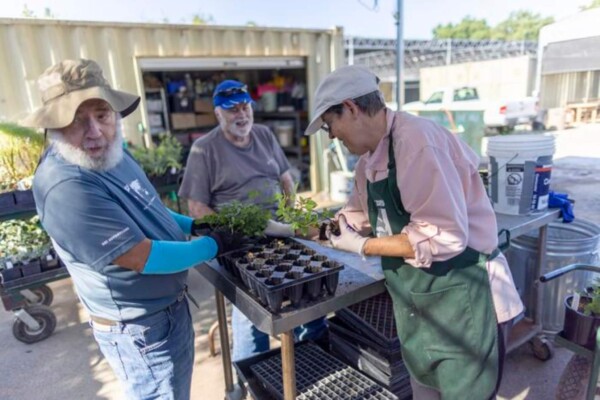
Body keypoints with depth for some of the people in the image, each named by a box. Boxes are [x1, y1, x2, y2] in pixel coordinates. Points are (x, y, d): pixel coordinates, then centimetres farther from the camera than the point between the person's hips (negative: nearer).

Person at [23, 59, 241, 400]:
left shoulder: (111, 154, -1)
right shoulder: (66, 189, -31)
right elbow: (142, 258, -28)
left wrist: (195, 225, 2)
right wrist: (213, 245, -16)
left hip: (168, 306, 9)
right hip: (141, 327, -8)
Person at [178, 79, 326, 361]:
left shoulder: (264, 135, 9)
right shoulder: (204, 149, -8)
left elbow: (285, 178, 18)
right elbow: (196, 208, -10)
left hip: (280, 234, 6)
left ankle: (315, 345, 37)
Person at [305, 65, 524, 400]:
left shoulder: (415, 140, -25)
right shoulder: (371, 156, 4)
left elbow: (444, 236, -30)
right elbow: (358, 216, 16)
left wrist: (364, 247, -20)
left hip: (464, 300, -8)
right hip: (420, 304, 9)